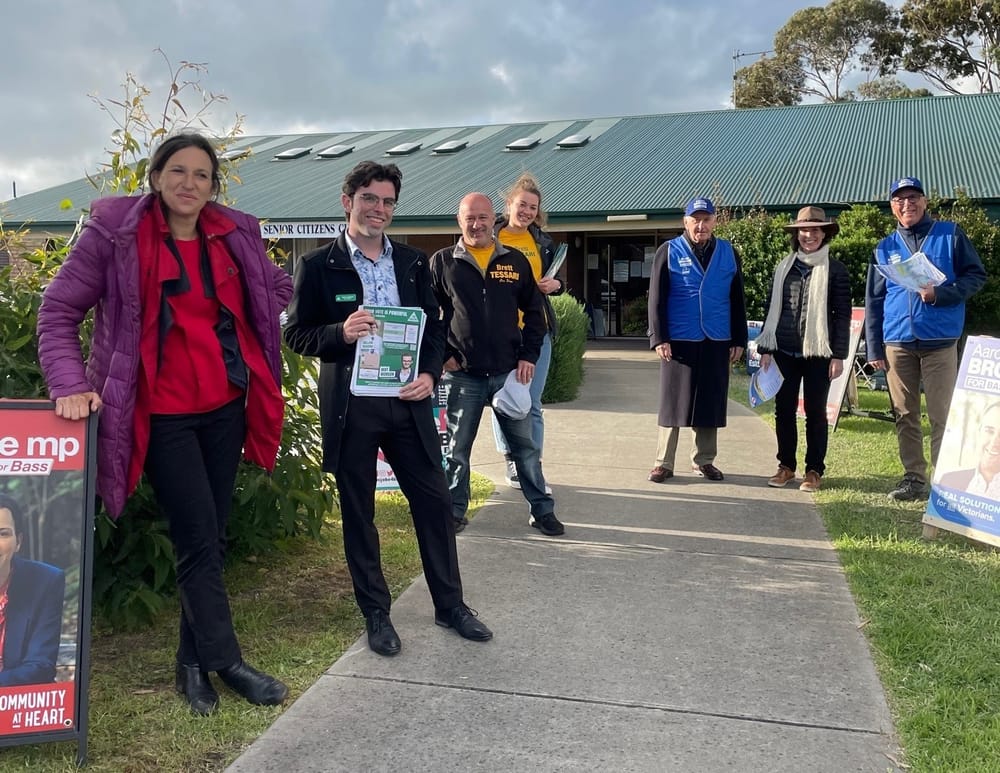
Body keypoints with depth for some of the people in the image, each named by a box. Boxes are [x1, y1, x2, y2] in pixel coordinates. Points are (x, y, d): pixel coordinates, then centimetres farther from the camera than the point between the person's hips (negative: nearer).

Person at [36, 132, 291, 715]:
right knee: (199, 541, -4)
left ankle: (195, 662, 25)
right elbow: (59, 311, -5)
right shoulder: (114, 233, -8)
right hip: (162, 414, -4)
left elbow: (278, 288, 19)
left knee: (212, 538, 11)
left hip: (225, 408, 5)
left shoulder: (236, 234, 4)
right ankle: (226, 661, 12)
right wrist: (71, 384, -17)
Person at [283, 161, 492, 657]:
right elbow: (297, 334, -1)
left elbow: (434, 326, 11)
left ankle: (450, 604, 24)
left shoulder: (413, 262, 9)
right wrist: (340, 334, -20)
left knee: (434, 501, 7)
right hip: (349, 406, -3)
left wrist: (430, 374, -7)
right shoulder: (318, 266, -1)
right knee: (358, 513, 8)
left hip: (407, 400, 3)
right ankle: (376, 613, 24)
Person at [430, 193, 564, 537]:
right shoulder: (442, 262, 1)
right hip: (462, 374, -1)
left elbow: (534, 311, 10)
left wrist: (529, 356, 0)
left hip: (509, 371, 1)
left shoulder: (516, 261, 6)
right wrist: (441, 354, -5)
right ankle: (454, 512, 22)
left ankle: (542, 511, 18)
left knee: (524, 444, 8)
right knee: (458, 448, 9)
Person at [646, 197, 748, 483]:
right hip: (679, 341, -3)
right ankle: (663, 463, 9)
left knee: (711, 403, 8)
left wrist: (739, 340, 7)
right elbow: (656, 299, -4)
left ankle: (704, 461, 21)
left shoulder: (728, 253, 8)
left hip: (717, 342, 3)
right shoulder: (669, 251, -1)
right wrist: (659, 338, -11)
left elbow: (737, 300, 11)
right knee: (673, 403, 1)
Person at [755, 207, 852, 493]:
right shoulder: (784, 267, 9)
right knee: (784, 409, 7)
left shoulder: (835, 270, -1)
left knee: (815, 411, 5)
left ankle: (814, 470, 14)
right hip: (784, 351, 3)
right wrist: (765, 348, 6)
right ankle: (786, 466, 19)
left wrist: (838, 355, -7)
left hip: (818, 352, -3)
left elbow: (843, 314, -2)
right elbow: (772, 308, 10)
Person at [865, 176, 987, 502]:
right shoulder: (885, 249, 12)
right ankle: (914, 478, 15)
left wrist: (940, 294, -15)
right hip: (898, 343, 3)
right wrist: (874, 349, 6)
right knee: (904, 416, 6)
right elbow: (874, 301, 12)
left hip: (940, 341, -3)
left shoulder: (950, 235, 4)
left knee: (942, 415, -4)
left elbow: (976, 275, 2)